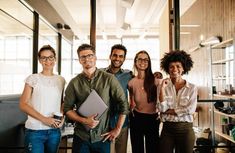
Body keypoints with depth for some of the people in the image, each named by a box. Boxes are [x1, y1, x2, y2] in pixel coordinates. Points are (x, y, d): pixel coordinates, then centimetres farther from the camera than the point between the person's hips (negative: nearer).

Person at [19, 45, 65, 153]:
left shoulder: (61, 80, 7)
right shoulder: (33, 78, -4)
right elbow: (23, 104, -8)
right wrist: (44, 119, -17)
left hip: (54, 130, 4)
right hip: (35, 131, -4)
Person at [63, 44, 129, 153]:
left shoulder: (109, 79, -6)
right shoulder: (74, 83, -1)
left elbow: (123, 104, -3)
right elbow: (67, 108, 2)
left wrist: (117, 129, -4)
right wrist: (84, 120, -13)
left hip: (103, 138, -1)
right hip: (80, 137, 1)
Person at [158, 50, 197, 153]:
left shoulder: (192, 88, -1)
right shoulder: (164, 87, 1)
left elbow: (190, 109, -11)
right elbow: (162, 109, -9)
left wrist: (169, 111, -9)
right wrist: (162, 88, -15)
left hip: (185, 129, 0)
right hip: (167, 129, 1)